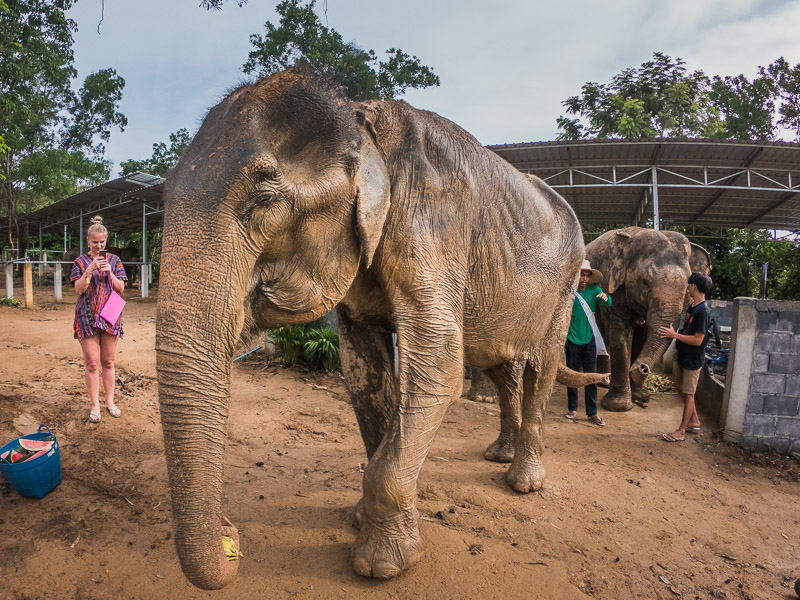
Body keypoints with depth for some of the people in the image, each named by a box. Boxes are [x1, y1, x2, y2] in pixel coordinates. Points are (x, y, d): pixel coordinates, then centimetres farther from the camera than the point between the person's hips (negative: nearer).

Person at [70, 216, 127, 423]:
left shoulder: (114, 260, 8)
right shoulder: (81, 261, 4)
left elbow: (121, 288, 5)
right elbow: (78, 289, -5)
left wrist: (110, 273, -12)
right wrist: (90, 269, -17)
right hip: (87, 316, -1)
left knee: (108, 362, 8)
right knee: (92, 362, -1)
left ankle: (110, 401, 18)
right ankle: (95, 405, 8)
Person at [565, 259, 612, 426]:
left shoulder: (594, 290, 1)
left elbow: (609, 303, -15)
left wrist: (606, 297, -37)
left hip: (589, 340, 1)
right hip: (572, 340, -1)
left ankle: (592, 412, 10)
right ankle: (572, 409, 21)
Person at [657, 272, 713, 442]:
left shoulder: (703, 312, -22)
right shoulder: (692, 306, 7)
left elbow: (698, 340, -25)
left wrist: (674, 335, -22)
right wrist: (679, 346, 17)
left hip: (693, 360, -10)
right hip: (684, 356, 10)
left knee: (688, 394, 0)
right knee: (680, 387, 19)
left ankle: (681, 431, 8)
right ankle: (694, 422, 34)